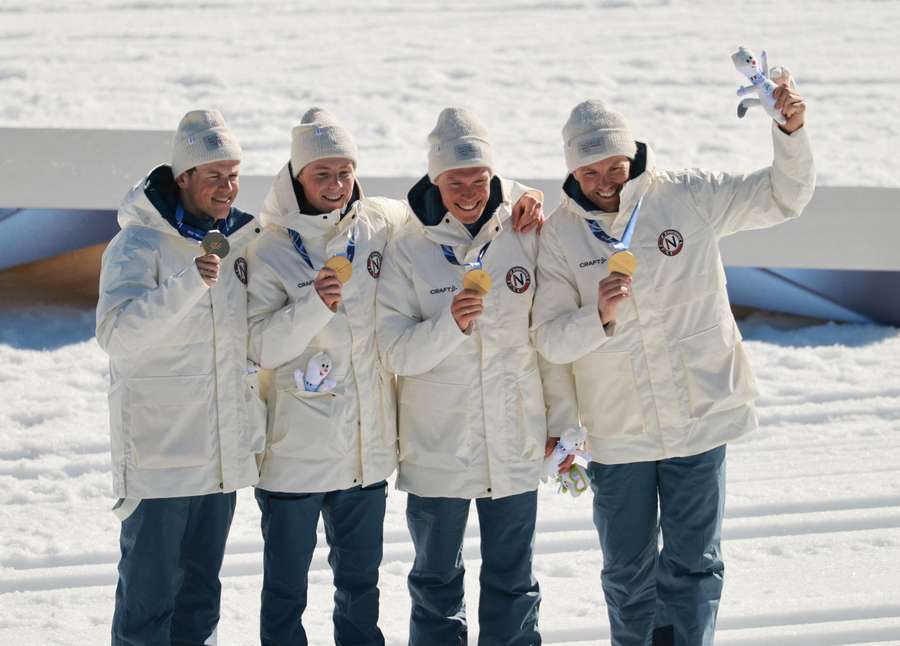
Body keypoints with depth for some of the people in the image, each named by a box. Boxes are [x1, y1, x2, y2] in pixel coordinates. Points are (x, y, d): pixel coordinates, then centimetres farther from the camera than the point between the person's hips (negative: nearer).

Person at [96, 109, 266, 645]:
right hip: (159, 448, -6)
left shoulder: (242, 238, 8)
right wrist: (190, 281, -37)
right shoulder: (139, 244, -12)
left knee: (202, 585, 15)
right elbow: (118, 333, -28)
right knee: (149, 586, -4)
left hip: (224, 448, 6)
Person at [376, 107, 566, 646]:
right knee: (437, 583, 11)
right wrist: (451, 323, -29)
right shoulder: (408, 249, -8)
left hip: (517, 445, 1)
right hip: (437, 447, -1)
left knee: (513, 583, 12)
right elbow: (397, 353, -11)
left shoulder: (524, 232, -3)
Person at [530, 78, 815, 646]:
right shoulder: (560, 234, -5)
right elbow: (550, 339, -9)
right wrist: (599, 316, -29)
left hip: (701, 421, 0)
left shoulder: (688, 197, -4)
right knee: (628, 570, 13)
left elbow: (783, 197, 1)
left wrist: (792, 131, -16)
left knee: (693, 563, 2)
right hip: (617, 431, 1)